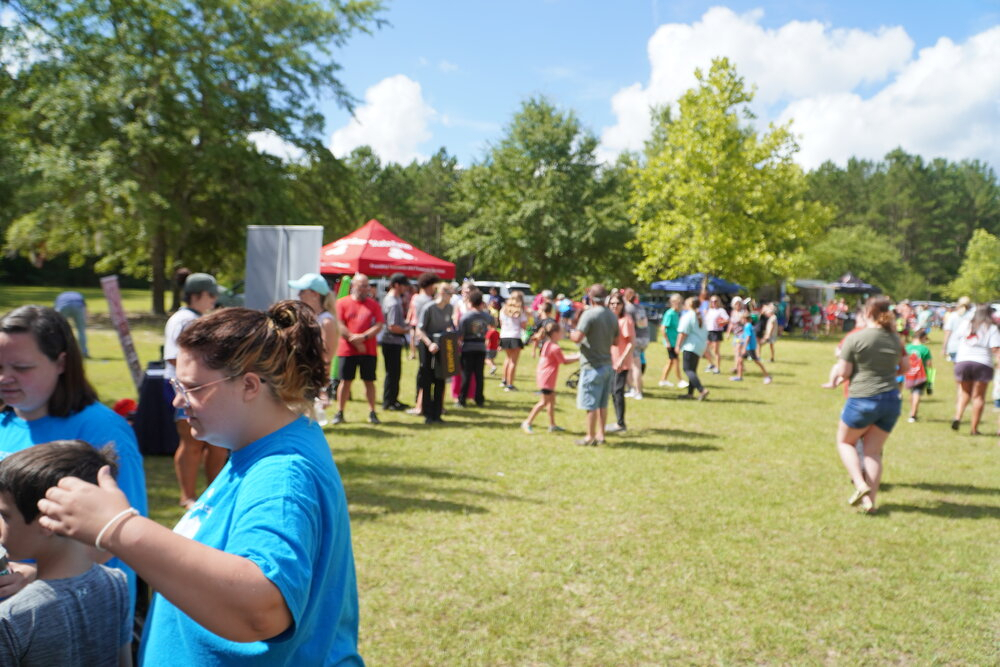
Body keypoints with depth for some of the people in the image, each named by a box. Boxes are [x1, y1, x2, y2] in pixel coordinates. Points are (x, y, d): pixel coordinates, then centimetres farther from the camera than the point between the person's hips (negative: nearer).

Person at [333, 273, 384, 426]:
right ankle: (339, 412, 11)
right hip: (347, 349, -1)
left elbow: (379, 325, 0)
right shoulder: (342, 303, 3)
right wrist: (354, 340, -11)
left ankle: (372, 413, 10)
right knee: (345, 381, 2)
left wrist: (364, 336, -14)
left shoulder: (374, 304, 8)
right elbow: (339, 325, -4)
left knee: (369, 381, 3)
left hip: (369, 350, 1)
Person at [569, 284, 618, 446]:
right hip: (608, 365, 7)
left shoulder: (589, 314, -15)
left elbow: (578, 337, -22)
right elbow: (616, 340, 16)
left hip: (592, 365, -7)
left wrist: (572, 334, -2)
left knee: (591, 404, 1)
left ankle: (590, 437, 7)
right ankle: (600, 435, 21)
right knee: (602, 404, 15)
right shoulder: (612, 316, 8)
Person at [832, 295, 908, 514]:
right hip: (891, 400, 5)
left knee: (845, 441, 16)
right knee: (873, 451, 11)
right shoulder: (895, 338, 6)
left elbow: (843, 372, -11)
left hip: (862, 399, -5)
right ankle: (870, 500, 7)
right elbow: (905, 366, 17)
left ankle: (860, 485, -2)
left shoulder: (855, 338, -12)